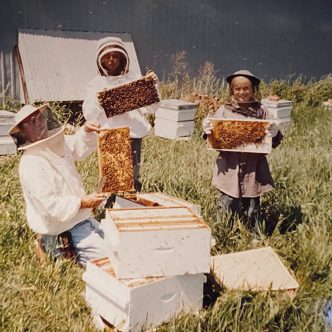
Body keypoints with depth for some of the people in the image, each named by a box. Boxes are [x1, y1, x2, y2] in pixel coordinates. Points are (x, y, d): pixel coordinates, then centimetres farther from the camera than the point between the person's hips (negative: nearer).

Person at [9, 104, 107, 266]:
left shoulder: (55, 143, 1)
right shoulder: (31, 165, -25)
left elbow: (79, 145, 19)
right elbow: (50, 205, -29)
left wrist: (86, 131, -3)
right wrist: (83, 202, -22)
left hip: (82, 218, 9)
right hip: (65, 233, -9)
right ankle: (62, 254, 1)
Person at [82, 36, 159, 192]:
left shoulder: (134, 78, 7)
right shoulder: (96, 83, 6)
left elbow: (150, 108, 4)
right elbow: (88, 115, 2)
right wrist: (98, 101, -15)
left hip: (133, 134, 1)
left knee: (133, 177, 4)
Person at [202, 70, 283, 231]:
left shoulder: (261, 111, 3)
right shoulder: (224, 111, 3)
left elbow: (275, 141, 6)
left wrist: (272, 132, -15)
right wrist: (207, 127, -13)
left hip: (254, 169, 1)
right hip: (230, 168, 0)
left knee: (252, 209, 10)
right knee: (227, 205, 4)